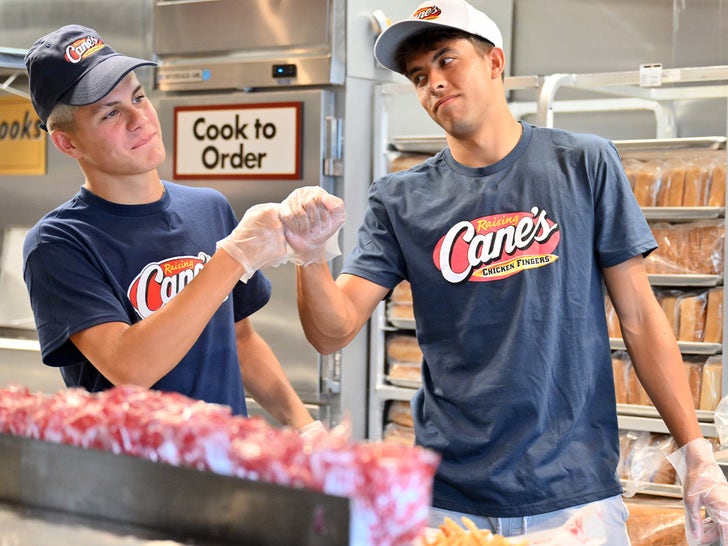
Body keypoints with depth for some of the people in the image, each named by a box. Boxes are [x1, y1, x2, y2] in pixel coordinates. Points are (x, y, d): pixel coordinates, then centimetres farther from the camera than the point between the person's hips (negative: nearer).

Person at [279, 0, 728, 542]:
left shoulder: (584, 165, 0)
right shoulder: (401, 200, 2)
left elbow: (640, 317, 1)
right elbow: (333, 331, -4)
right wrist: (310, 255, -23)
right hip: (449, 498, 2)